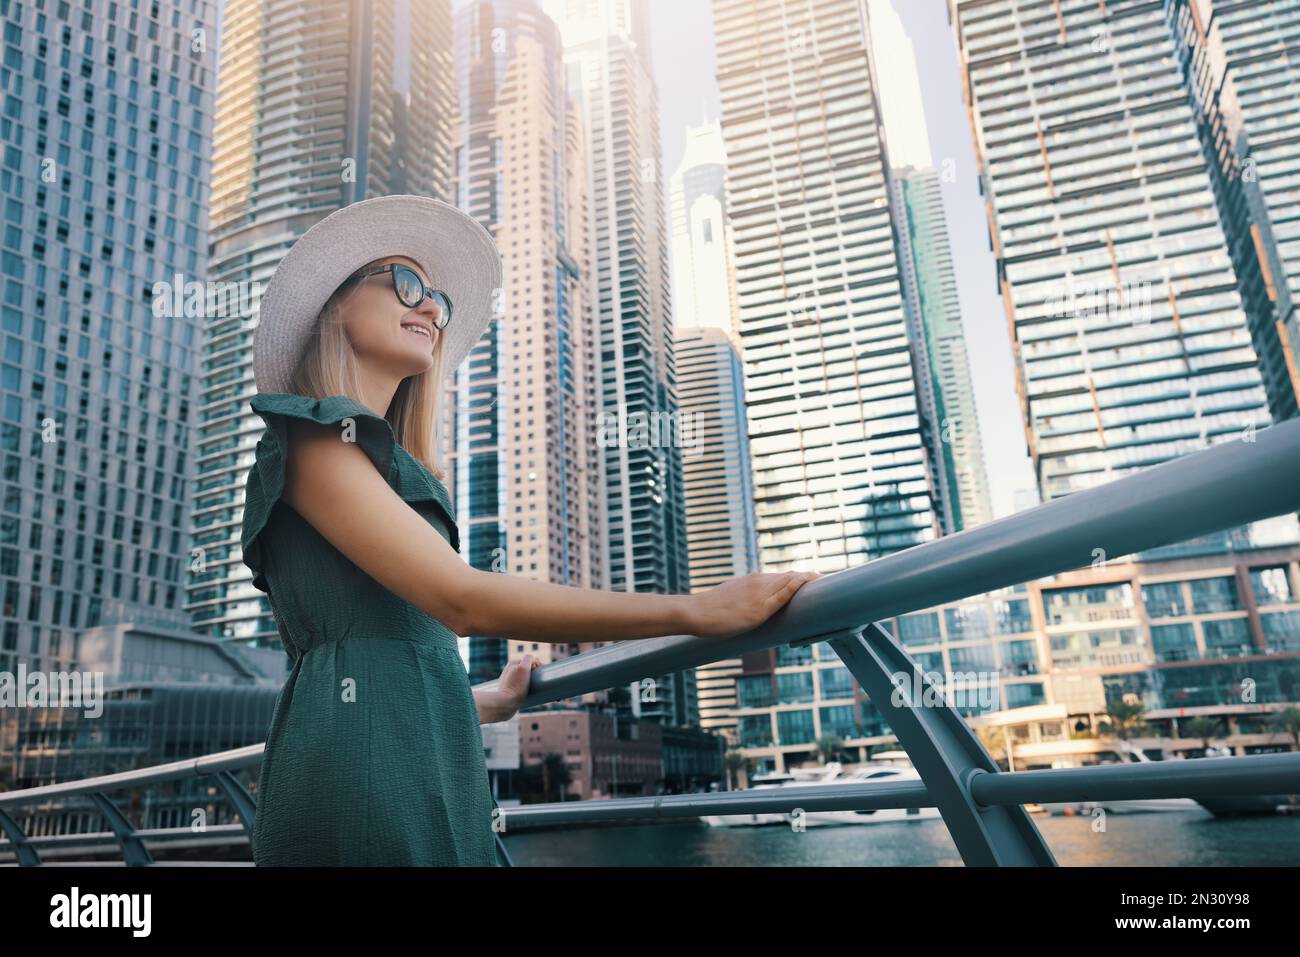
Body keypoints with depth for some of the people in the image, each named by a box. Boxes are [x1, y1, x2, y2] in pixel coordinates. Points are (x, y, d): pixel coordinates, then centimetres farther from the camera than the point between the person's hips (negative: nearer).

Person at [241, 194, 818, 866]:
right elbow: (462, 598, -18)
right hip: (364, 765, -9)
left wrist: (496, 703, 39)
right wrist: (696, 611, -19)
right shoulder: (313, 437, -4)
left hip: (423, 770, 9)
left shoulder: (394, 468, 24)